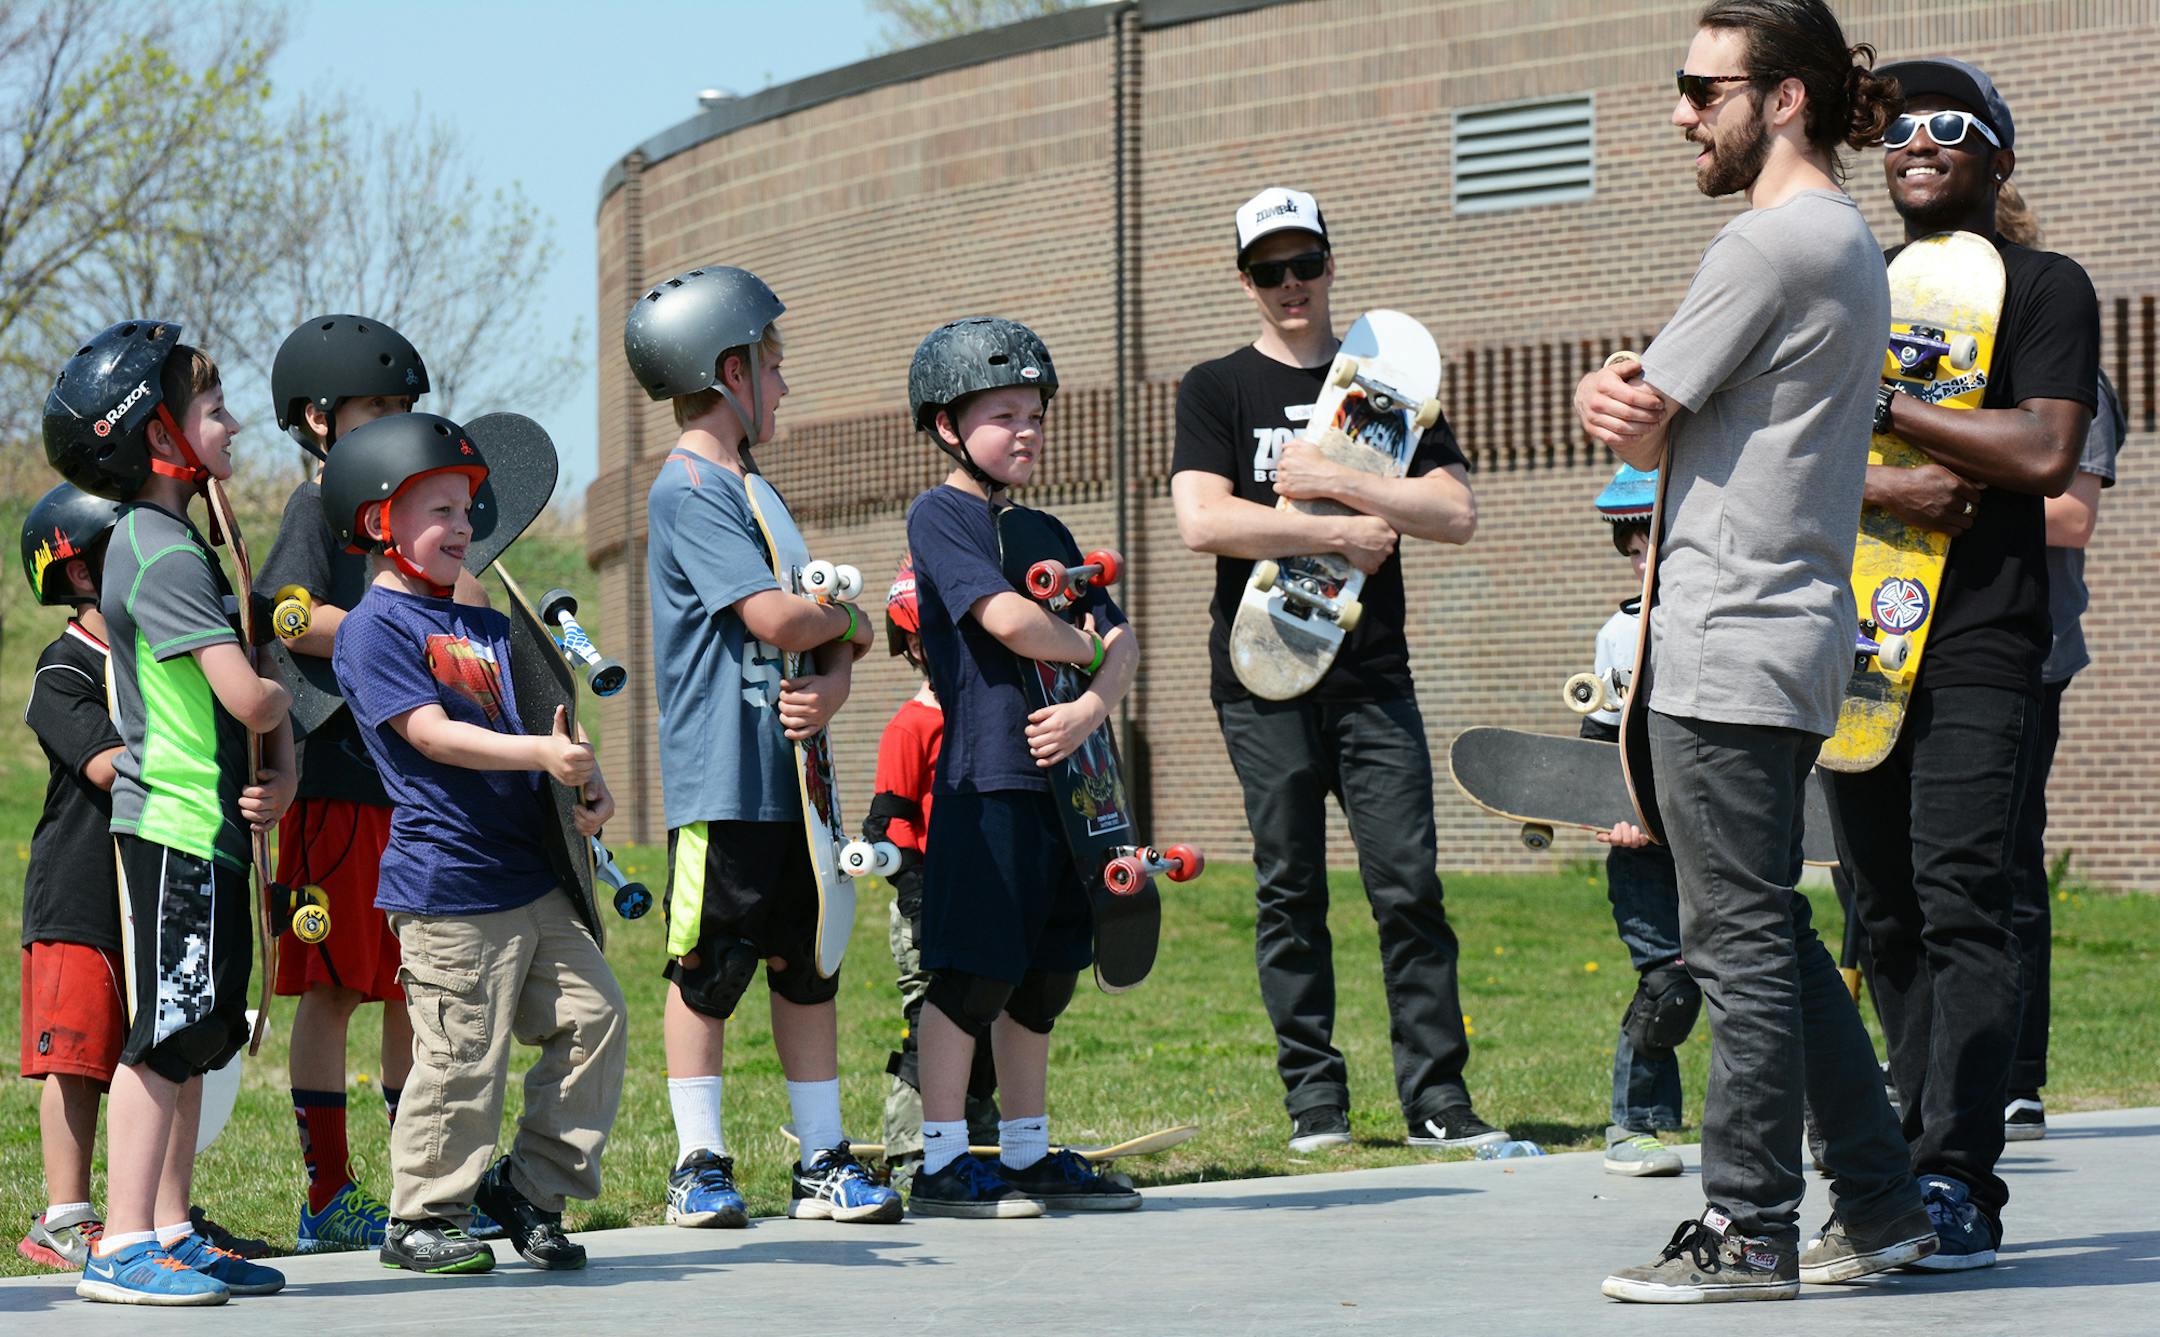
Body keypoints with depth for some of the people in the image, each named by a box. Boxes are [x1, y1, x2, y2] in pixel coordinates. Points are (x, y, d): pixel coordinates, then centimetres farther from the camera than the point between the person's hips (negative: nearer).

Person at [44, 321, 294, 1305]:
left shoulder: (174, 542, 17)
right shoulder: (164, 553, -15)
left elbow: (254, 704, 17)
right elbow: (248, 696, -23)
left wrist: (281, 774, 0)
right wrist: (286, 702, 0)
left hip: (212, 828, 10)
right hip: (173, 827, -10)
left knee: (193, 1041, 12)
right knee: (162, 1038, -9)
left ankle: (170, 1233, 17)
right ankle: (122, 1248, -8)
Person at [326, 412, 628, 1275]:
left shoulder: (482, 628, 18)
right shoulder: (373, 629, -7)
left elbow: (536, 726, 21)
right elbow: (433, 733, -17)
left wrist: (586, 789, 1)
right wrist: (542, 754, -25)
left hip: (532, 876, 8)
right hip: (448, 886, -8)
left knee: (594, 1017, 5)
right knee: (463, 1056, -6)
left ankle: (528, 1185, 18)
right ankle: (420, 1218, 8)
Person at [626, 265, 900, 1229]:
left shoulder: (749, 490, 19)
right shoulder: (690, 489, -11)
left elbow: (830, 630, 16)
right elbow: (775, 617, -20)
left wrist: (831, 684, -6)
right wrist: (848, 619, 0)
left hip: (789, 773, 9)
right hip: (721, 779, -9)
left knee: (809, 965, 9)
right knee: (709, 969, -1)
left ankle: (823, 1160, 14)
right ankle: (699, 1165, 6)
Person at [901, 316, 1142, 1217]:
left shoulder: (1045, 533, 19)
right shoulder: (941, 515, -5)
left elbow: (1120, 642, 10)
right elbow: (1008, 619, -18)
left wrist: (1093, 704, -9)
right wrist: (1084, 647, -1)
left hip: (1059, 773, 8)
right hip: (985, 777, -8)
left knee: (1044, 974, 11)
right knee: (972, 973, -6)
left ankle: (1028, 1153, 18)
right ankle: (941, 1164, -2)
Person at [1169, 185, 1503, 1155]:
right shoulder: (1216, 392, 8)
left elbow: (1456, 514, 1)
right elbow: (1203, 522, -8)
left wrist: (1337, 482, -9)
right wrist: (1341, 531, -9)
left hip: (1372, 671, 1)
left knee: (1409, 883, -6)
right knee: (1290, 892, 0)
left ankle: (1436, 1094, -5)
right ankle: (1314, 1098, 5)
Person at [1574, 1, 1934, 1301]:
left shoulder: (1769, 244, -14)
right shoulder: (1849, 242, 17)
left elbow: (1640, 434, -11)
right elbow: (1645, 414, 16)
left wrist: (1609, 398, 10)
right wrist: (1615, 395, -5)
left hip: (1728, 651, -10)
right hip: (1796, 642, 10)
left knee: (1742, 941, -6)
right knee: (1773, 933, 15)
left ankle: (1749, 1231, -3)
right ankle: (1880, 1203, 18)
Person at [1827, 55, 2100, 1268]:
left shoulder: (2045, 289, 4)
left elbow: (2047, 453, -10)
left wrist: (1880, 409, -11)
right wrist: (1879, 488, -8)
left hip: (1981, 646, -6)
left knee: (1961, 905, -14)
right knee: (1889, 916, 5)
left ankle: (1959, 1181, -18)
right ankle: (1932, 1161, 11)